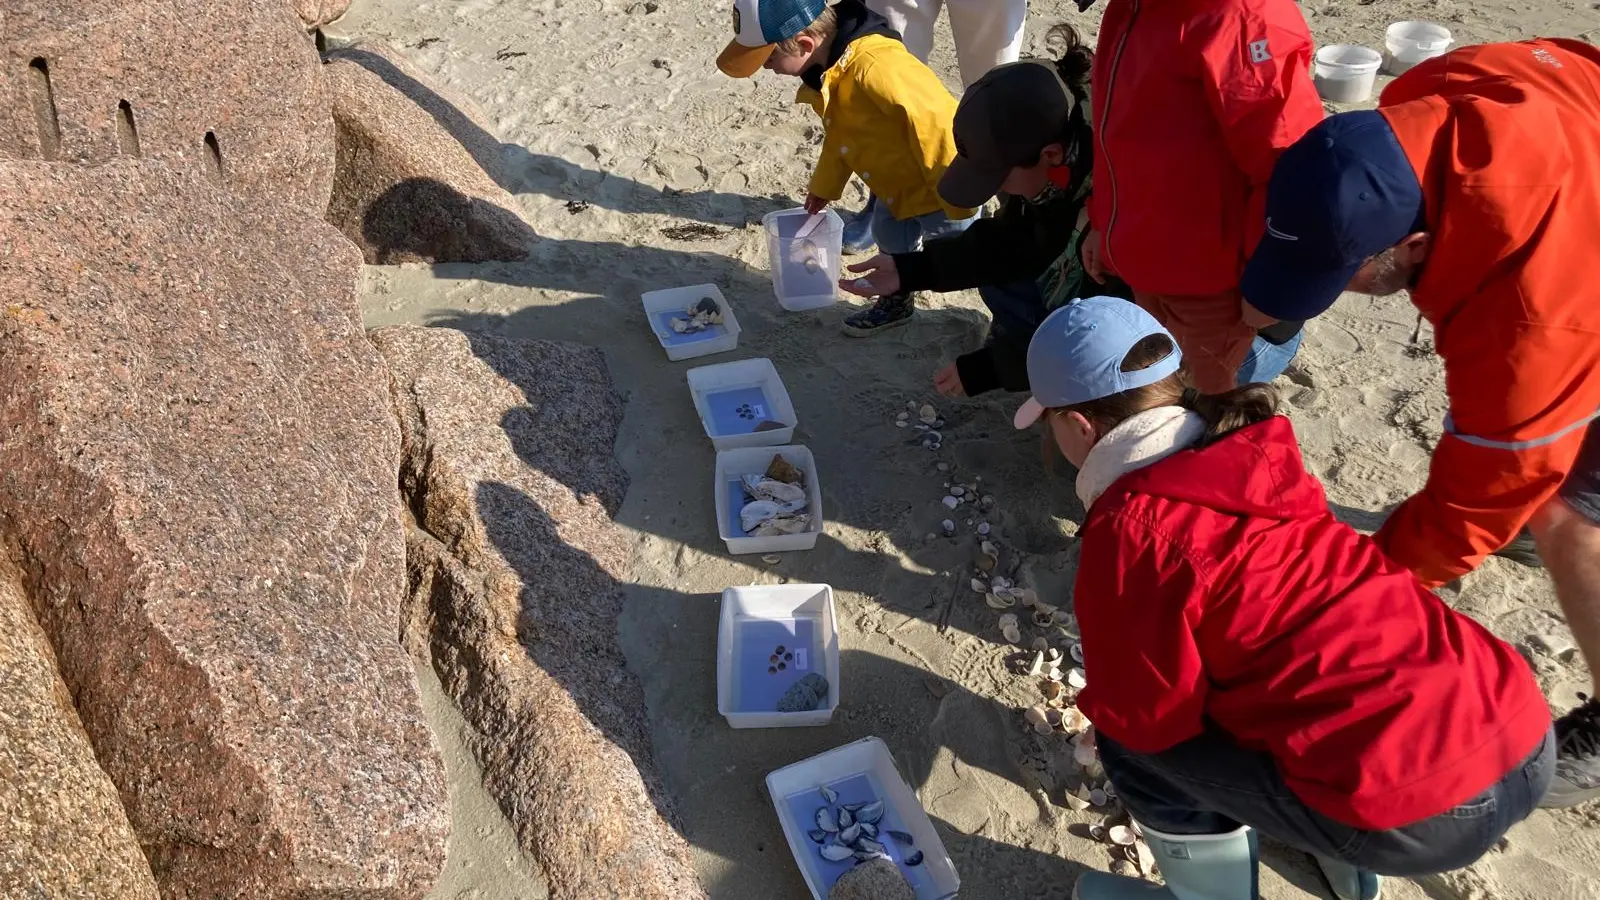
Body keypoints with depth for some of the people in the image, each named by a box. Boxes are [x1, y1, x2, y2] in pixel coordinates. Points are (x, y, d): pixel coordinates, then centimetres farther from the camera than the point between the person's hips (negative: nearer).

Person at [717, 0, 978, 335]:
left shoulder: (876, 67, -38)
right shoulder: (825, 68, -4)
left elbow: (936, 124, -35)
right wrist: (824, 186, 22)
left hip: (942, 191, -9)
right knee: (889, 236, 26)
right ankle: (896, 301, 50)